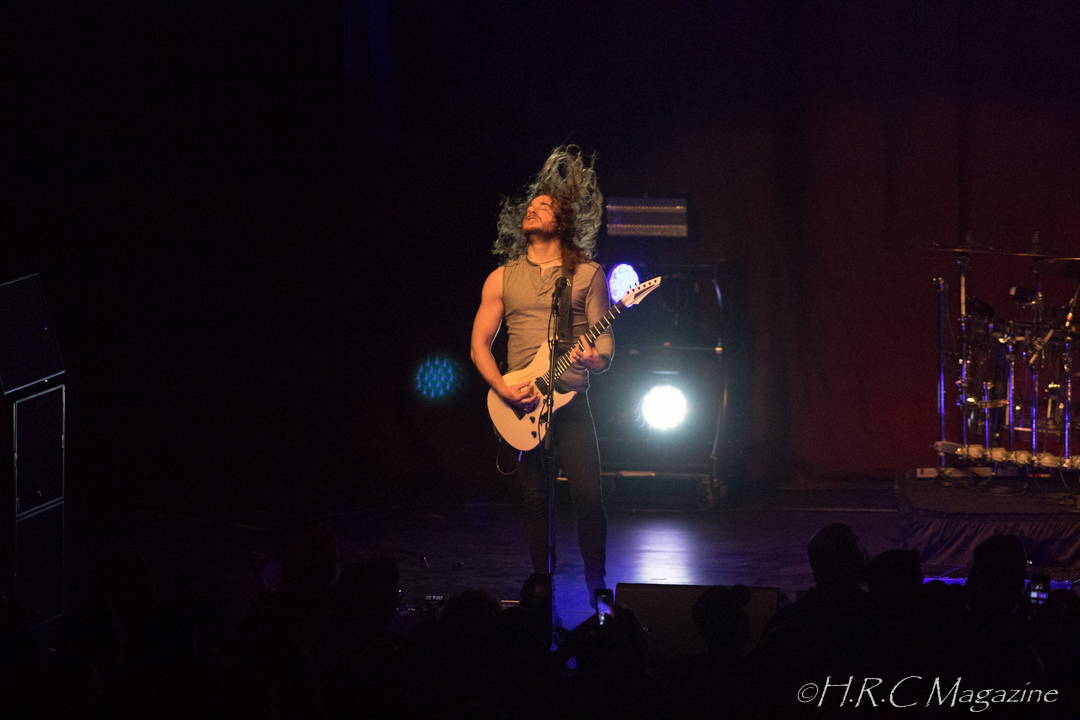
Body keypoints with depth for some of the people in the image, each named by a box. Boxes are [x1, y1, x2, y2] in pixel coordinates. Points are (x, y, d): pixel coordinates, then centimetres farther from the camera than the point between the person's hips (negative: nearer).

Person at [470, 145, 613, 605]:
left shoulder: (588, 274, 6)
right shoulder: (503, 278, 10)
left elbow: (604, 335, 5)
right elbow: (479, 343, 9)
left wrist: (597, 358, -19)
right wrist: (504, 390, -6)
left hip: (571, 399, -2)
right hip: (519, 405, 2)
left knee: (588, 497, -9)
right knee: (535, 501, 2)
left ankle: (597, 590, 1)